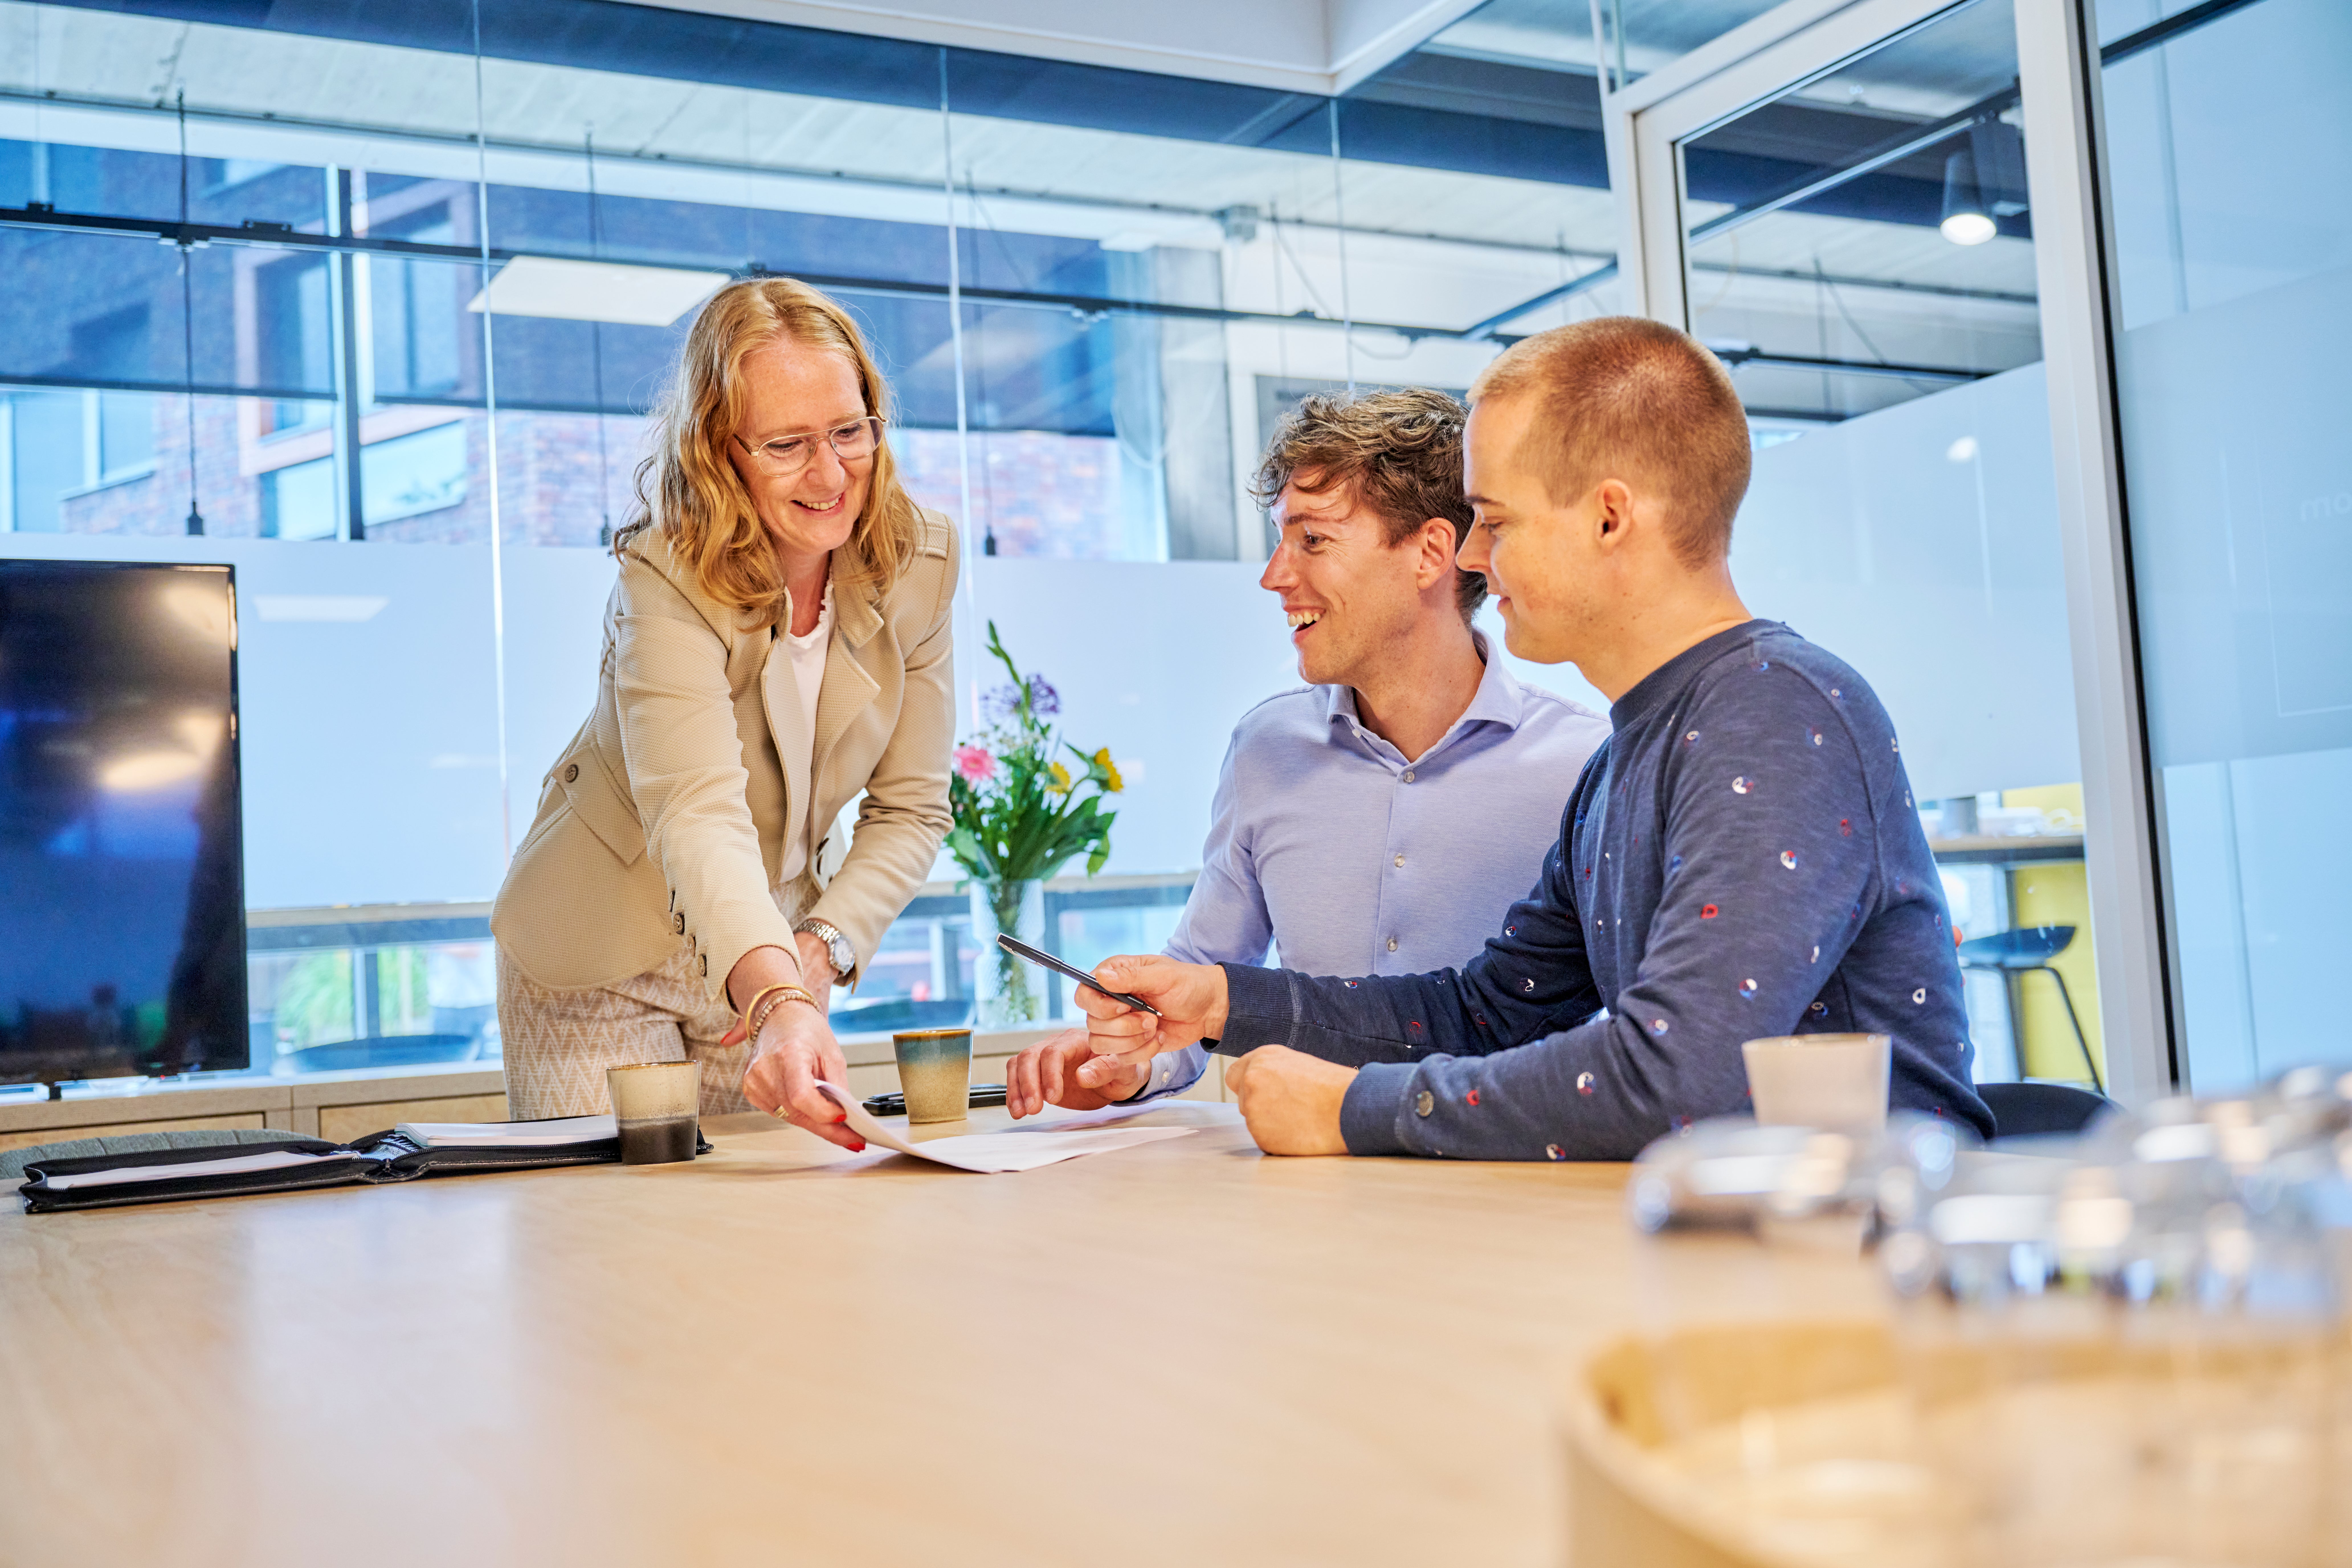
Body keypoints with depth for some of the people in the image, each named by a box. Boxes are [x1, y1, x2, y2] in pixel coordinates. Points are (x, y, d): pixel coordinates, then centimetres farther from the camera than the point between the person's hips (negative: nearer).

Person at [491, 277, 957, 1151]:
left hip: (777, 954, 4)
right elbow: (697, 813, -44)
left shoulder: (919, 560, -12)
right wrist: (781, 1001, -60)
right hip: (608, 962, -4)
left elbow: (910, 809, -7)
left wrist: (823, 947, -24)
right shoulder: (666, 579, -27)